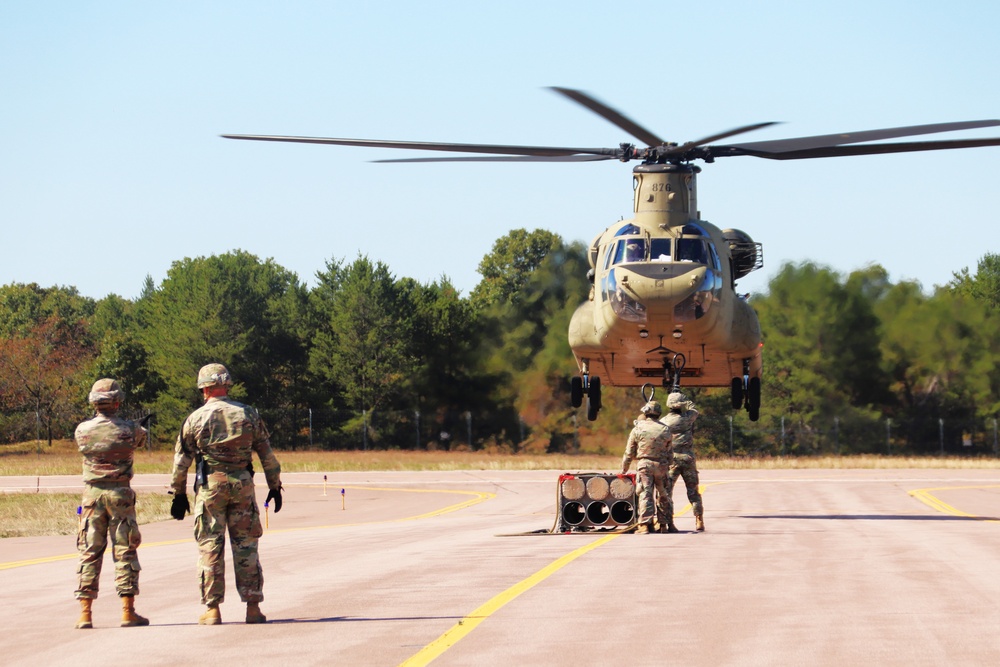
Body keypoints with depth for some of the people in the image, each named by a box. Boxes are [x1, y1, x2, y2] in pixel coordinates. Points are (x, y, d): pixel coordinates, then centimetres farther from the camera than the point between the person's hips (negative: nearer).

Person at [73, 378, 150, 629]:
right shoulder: (130, 430, -8)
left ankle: (85, 613, 2)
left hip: (92, 494, 2)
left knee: (89, 553, 5)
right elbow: (142, 438, 12)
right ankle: (128, 612, 1)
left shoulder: (82, 430, -4)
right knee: (125, 552, 3)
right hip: (120, 494, -1)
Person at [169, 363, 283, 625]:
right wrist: (275, 486, 16)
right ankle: (252, 607, 5)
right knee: (246, 545, 7)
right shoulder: (249, 415, 4)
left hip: (210, 485, -2)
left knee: (210, 546, 3)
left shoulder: (196, 418, -1)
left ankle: (212, 609, 2)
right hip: (242, 484, 2)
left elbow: (181, 459, 2)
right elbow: (267, 454, 7)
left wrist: (178, 494, 10)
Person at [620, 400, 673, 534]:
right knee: (662, 494, 13)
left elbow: (629, 453, 5)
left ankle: (645, 524, -16)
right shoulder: (665, 430, 5)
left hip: (644, 464, -2)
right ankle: (663, 524, 18)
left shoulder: (638, 429, 0)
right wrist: (667, 466, 18)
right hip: (661, 465, 2)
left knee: (645, 494, -5)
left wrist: (624, 469, 15)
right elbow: (669, 452, 7)